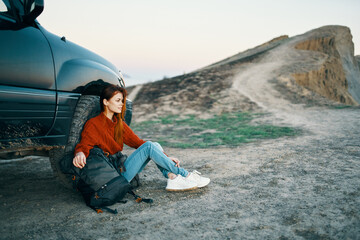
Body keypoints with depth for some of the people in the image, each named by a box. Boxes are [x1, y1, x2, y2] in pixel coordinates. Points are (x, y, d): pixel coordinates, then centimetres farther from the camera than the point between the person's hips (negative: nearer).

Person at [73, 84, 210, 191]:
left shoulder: (119, 123, 14)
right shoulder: (93, 124, -8)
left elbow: (137, 142, 10)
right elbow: (84, 145, -21)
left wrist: (165, 157, 1)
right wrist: (79, 154, -47)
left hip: (121, 166, 8)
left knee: (155, 146, -7)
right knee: (149, 146, -21)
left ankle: (173, 179, -23)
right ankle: (186, 176, -17)